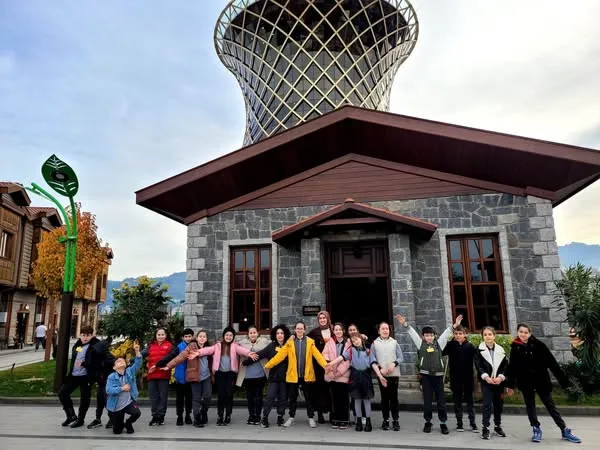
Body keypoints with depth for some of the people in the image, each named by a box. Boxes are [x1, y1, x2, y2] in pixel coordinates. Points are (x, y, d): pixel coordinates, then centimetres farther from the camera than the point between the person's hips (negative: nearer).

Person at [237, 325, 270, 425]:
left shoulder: (264, 341, -1)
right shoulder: (243, 342, 4)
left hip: (260, 374, -2)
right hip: (247, 375, 2)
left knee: (258, 396, 7)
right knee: (249, 397, 12)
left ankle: (257, 416, 21)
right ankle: (251, 416, 28)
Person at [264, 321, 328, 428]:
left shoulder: (310, 342, 1)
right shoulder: (289, 342, 1)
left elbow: (318, 355, -10)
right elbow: (280, 355, -5)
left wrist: (325, 365, -26)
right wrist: (268, 365, -15)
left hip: (307, 375, -1)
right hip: (293, 375, 1)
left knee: (309, 398, 8)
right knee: (292, 398, 11)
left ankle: (311, 418, 21)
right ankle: (292, 417, 26)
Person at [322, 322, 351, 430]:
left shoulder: (348, 343, 0)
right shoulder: (329, 342, 8)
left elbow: (348, 360, -5)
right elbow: (325, 355, 0)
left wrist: (339, 371, -10)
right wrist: (331, 370, -11)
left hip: (344, 375, -2)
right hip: (332, 375, 2)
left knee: (343, 399, 0)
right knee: (335, 398, 7)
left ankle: (344, 421, 9)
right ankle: (335, 420, 15)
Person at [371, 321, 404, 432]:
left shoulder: (394, 342, 3)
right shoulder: (375, 343, 1)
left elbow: (401, 357, 4)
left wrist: (394, 363, -12)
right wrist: (379, 368, -11)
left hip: (394, 374, 0)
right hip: (381, 375, 0)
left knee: (394, 397, 3)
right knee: (384, 398, 6)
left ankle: (395, 420, 11)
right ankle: (386, 420, 15)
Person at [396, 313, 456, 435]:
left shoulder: (439, 343, 7)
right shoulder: (420, 344, 5)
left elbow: (446, 333, 1)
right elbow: (412, 333, -2)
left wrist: (455, 325, -8)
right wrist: (405, 324, -11)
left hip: (438, 375, 1)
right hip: (426, 376, -1)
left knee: (441, 400, 6)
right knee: (427, 400, 6)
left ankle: (443, 423, 18)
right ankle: (427, 422, 20)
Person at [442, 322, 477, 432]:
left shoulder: (469, 346, -3)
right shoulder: (450, 345, -2)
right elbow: (441, 353, -14)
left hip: (468, 378, 0)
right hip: (455, 378, 0)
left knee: (469, 400, 9)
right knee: (457, 401, 9)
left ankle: (472, 423, 18)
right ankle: (459, 423, 18)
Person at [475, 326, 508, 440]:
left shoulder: (500, 350, 5)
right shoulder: (479, 349, -2)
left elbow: (505, 365, 2)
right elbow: (478, 365, -8)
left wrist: (501, 377, -13)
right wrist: (486, 377, -19)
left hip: (499, 381, 3)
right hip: (486, 381, -3)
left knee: (499, 404, 11)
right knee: (487, 404, -8)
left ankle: (498, 426, 27)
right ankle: (485, 428, -3)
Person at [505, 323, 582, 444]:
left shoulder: (538, 345, -9)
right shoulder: (515, 348, -5)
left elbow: (551, 362, -8)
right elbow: (512, 367, -1)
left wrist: (563, 379, -10)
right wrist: (510, 385, -1)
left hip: (541, 380, -1)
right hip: (525, 382, 1)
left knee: (550, 405, 7)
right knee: (530, 406, 9)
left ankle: (565, 431, 17)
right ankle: (536, 430, 22)